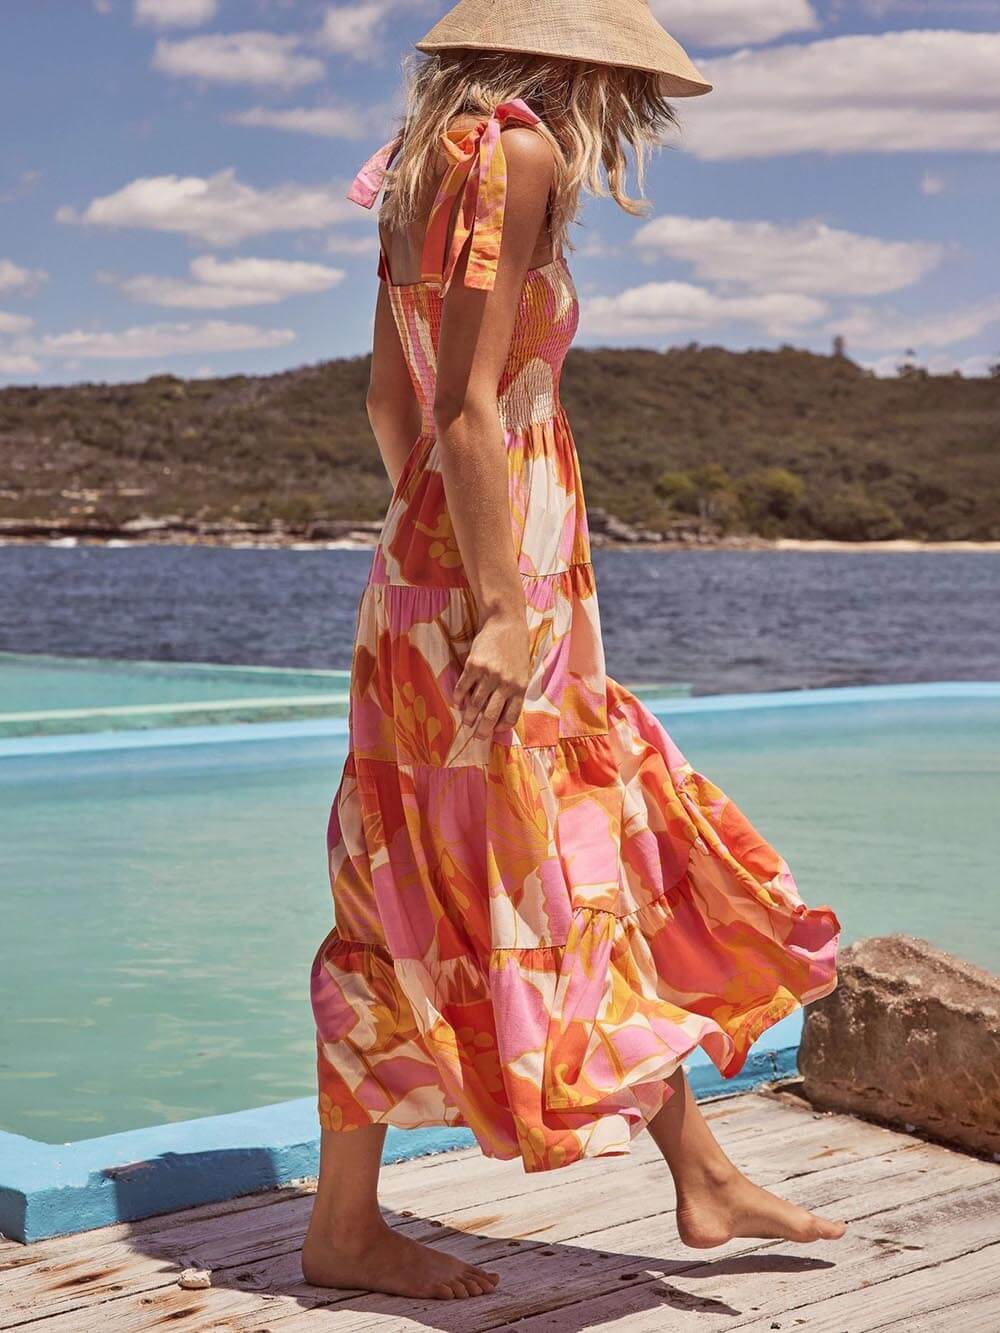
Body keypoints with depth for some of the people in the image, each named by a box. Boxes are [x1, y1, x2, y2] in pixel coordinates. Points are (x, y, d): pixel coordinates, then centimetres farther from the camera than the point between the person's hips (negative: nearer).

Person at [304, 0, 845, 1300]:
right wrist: (498, 609, -23)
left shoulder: (426, 167, 14)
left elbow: (389, 400, 19)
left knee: (614, 874, 15)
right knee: (439, 907, -1)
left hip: (432, 575, 10)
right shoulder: (514, 152, -13)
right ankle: (345, 1231, 13)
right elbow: (468, 407, -21)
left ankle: (703, 1178, 25)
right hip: (494, 579, -10)